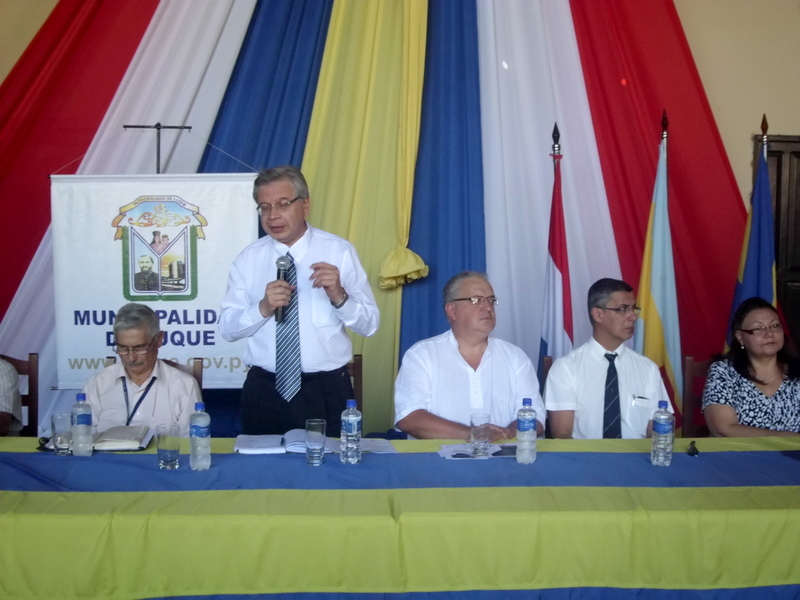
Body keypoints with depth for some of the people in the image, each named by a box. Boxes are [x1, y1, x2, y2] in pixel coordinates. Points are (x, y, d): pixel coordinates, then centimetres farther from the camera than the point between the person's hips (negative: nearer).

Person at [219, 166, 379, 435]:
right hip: (264, 390, 1)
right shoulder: (248, 259, 3)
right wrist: (263, 308, -18)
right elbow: (227, 328, 0)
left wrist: (339, 296, -22)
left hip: (328, 390, -1)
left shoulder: (340, 252, -3)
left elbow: (369, 325, -5)